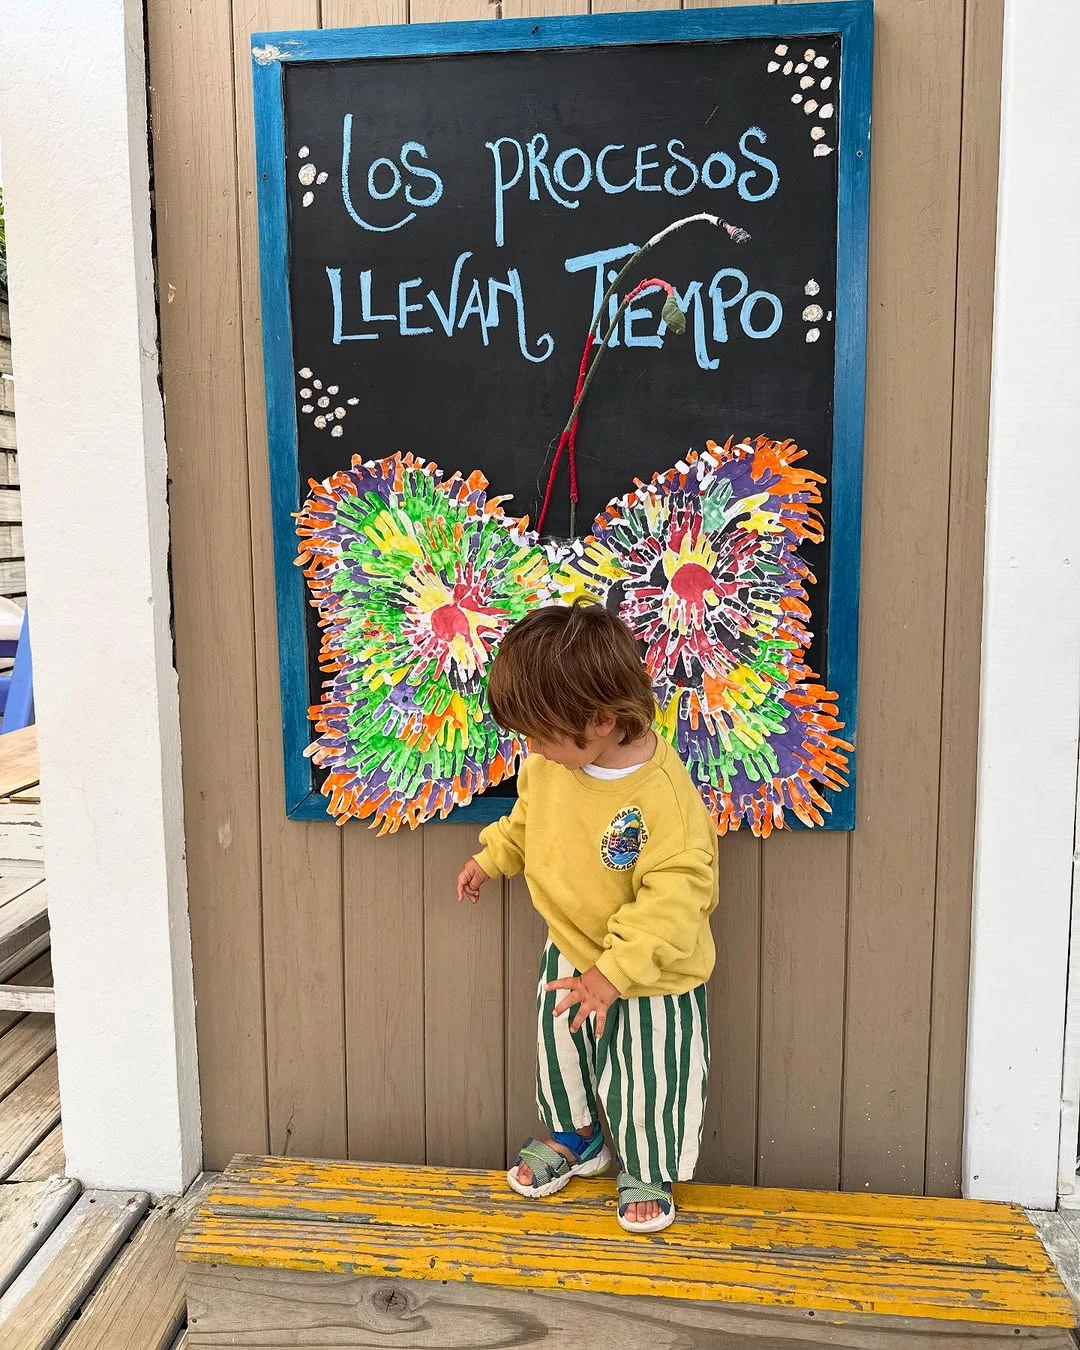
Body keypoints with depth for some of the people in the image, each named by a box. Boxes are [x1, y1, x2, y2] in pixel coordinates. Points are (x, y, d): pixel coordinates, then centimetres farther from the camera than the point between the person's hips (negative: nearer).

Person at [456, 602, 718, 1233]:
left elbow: (671, 902, -33)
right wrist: (492, 857, 10)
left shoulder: (665, 796, -36)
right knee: (559, 1054, 25)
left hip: (649, 974, -6)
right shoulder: (552, 763, -13)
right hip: (569, 954, 7)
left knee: (643, 1082, 13)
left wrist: (612, 974, -34)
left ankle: (649, 1171, 43)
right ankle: (574, 1135, 54)